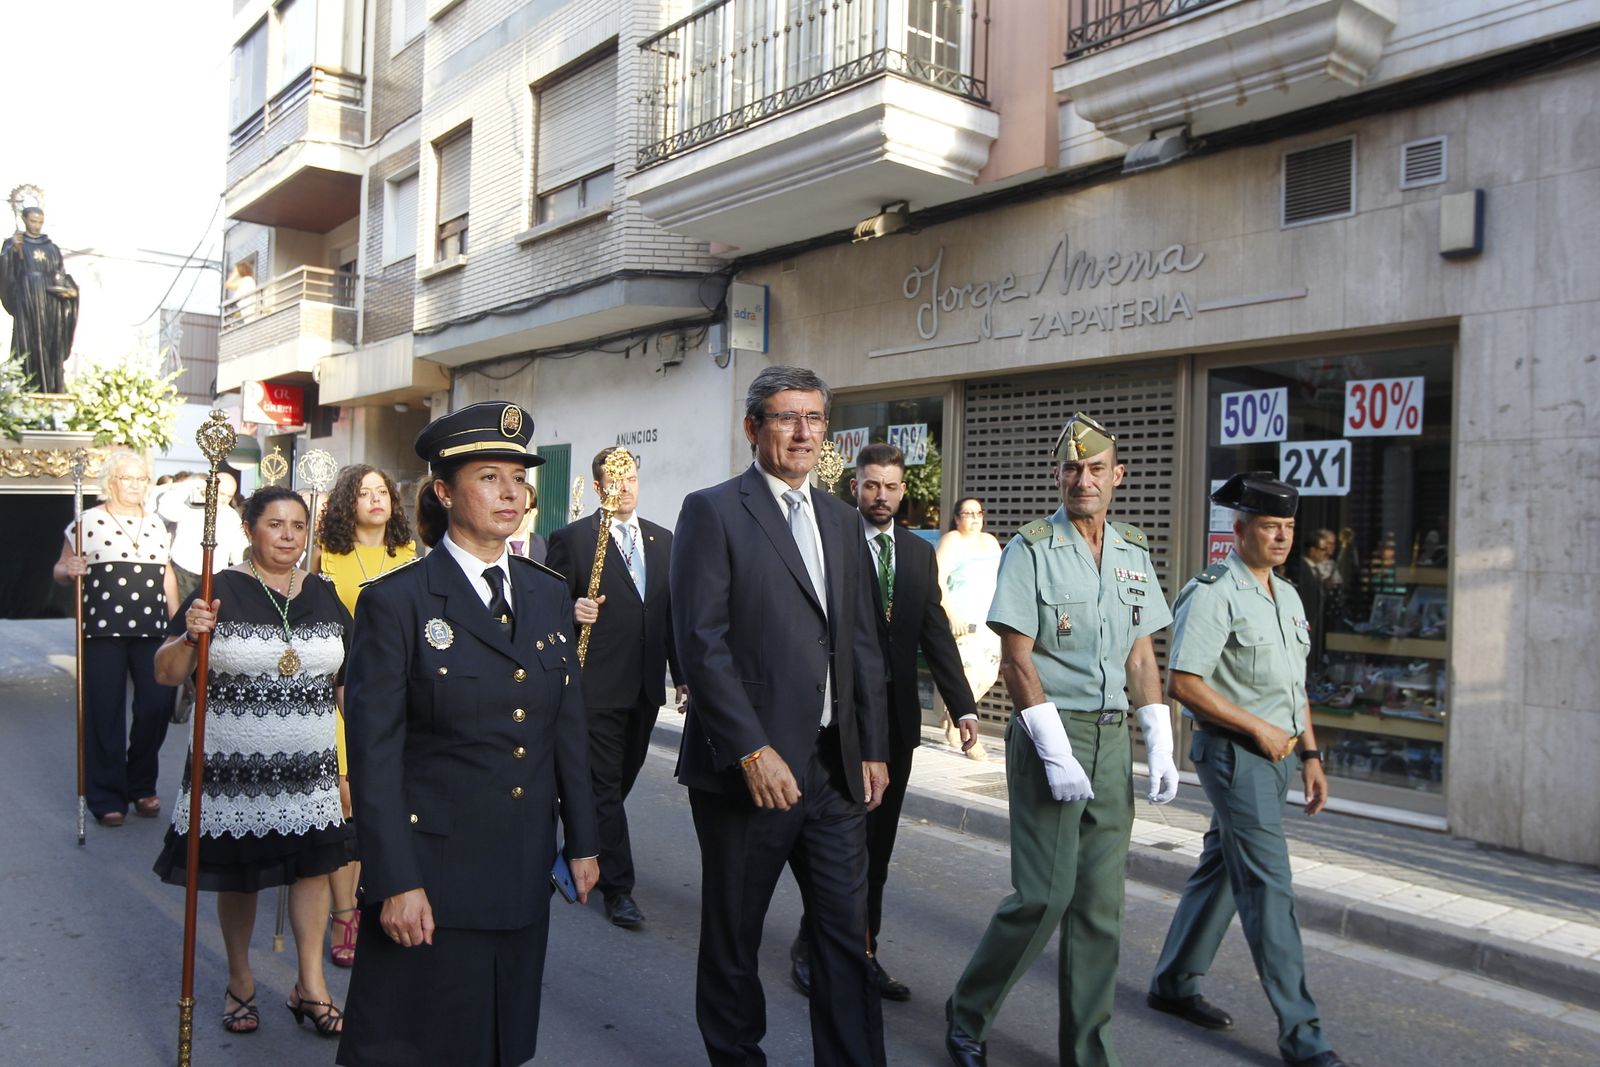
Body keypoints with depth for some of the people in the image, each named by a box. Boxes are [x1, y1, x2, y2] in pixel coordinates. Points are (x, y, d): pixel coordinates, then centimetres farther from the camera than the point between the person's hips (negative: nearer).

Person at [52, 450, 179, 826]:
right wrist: (69, 570, -17)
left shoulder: (156, 524, 15)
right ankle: (107, 797, 12)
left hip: (152, 631, 3)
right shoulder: (88, 521, 3)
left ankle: (142, 786, 17)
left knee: (157, 705, -3)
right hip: (103, 631, -3)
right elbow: (59, 571, 5)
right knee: (106, 713, 0)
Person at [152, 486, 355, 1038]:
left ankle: (310, 985, 25)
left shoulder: (325, 596, 4)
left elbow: (349, 685, 11)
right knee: (237, 875, 12)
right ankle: (240, 982, 34)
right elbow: (165, 674, -6)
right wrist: (189, 637, -25)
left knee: (312, 866, 8)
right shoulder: (220, 591, -7)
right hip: (234, 769, -2)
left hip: (310, 771, 3)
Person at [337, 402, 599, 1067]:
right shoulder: (396, 601, -10)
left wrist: (582, 840, 9)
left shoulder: (551, 595, 5)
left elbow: (569, 727, 9)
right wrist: (396, 881, -14)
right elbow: (374, 752, -11)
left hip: (525, 866, 5)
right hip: (433, 865, -4)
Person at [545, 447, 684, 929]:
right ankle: (618, 887, 8)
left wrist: (682, 673, 11)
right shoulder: (571, 539, -5)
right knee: (605, 785, -1)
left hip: (645, 685, 6)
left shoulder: (662, 539, 11)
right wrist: (572, 611, -25)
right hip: (598, 685, -6)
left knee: (621, 780, 16)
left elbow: (671, 611, 13)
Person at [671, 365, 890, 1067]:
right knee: (732, 938, 12)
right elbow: (702, 643, -14)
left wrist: (874, 748, 8)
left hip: (836, 766, 5)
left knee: (848, 936, 8)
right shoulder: (712, 511, -6)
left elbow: (863, 645, 14)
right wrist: (752, 753, -18)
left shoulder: (842, 521, 13)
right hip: (749, 766, -5)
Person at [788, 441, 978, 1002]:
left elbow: (937, 635, 9)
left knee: (878, 844, 12)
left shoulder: (920, 553, 11)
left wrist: (964, 706, 1)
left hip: (897, 715, 5)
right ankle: (811, 949, 21)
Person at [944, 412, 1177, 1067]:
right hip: (1049, 731, -5)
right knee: (1045, 894, -7)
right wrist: (1056, 753, -16)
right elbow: (1016, 662, -11)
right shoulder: (1031, 549, -6)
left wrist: (1160, 746, 5)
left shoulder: (1134, 553, 11)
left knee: (1101, 902, 9)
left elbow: (1141, 657, 13)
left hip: (1113, 737, 6)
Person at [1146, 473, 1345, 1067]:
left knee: (1222, 870, 16)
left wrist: (1310, 753, 16)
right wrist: (1259, 729, -15)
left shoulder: (1287, 597, 14)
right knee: (1269, 888, -6)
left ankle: (1174, 984, 30)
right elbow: (1183, 683, -19)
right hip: (1234, 753, -9)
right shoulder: (1214, 594, -14)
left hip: (1275, 753, 9)